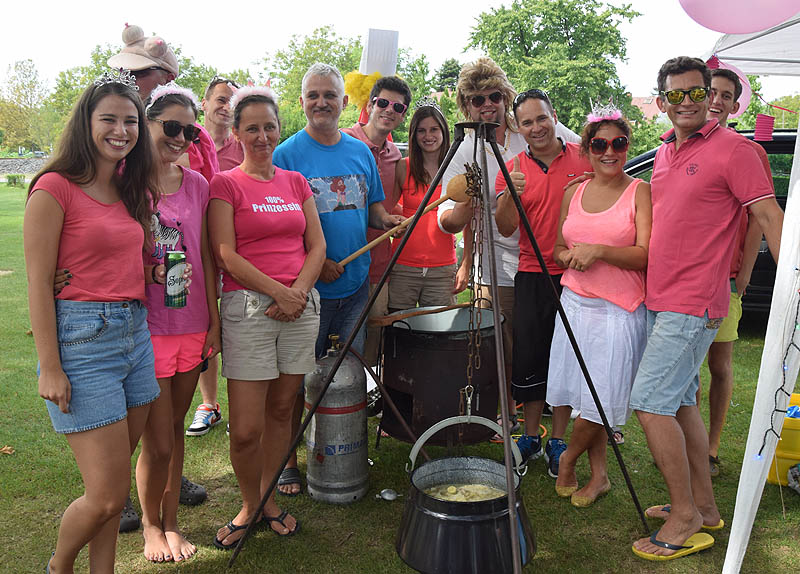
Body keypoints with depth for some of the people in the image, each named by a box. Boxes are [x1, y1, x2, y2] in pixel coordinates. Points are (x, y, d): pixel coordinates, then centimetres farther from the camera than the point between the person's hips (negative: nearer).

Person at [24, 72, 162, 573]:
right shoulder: (55, 188, -9)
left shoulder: (132, 192, 13)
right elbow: (39, 285, -10)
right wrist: (50, 367, -12)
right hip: (82, 338, -7)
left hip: (136, 334, 7)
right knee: (109, 494, -2)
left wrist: (157, 274, 7)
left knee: (115, 487, 13)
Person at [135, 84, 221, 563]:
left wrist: (214, 321, 8)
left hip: (192, 325, 4)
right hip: (145, 327, -4)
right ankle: (151, 524, 29)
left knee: (175, 428, 16)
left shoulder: (197, 184, 5)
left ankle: (171, 522, 34)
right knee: (158, 441, 3)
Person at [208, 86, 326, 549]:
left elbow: (317, 246, 10)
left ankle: (269, 500, 28)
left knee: (282, 408, 11)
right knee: (246, 428, -4)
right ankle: (249, 506, 20)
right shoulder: (225, 184, 1)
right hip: (248, 306, -4)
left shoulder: (296, 182, 14)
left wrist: (299, 291, -7)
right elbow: (226, 255, -8)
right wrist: (278, 292, -13)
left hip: (301, 304, 4)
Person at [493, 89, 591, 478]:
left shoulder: (583, 160, 2)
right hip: (531, 277, 1)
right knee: (528, 359, 5)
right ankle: (530, 437, 22)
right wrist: (510, 194, -24)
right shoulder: (513, 169, 3)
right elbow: (505, 229, -6)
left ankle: (558, 440, 20)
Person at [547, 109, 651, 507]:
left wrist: (599, 250, -23)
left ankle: (567, 460, 22)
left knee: (601, 397, -2)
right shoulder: (572, 193, 11)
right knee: (583, 394, 8)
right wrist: (568, 256, -7)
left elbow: (647, 255, -11)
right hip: (575, 302, 5)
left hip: (620, 308, -4)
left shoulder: (640, 192, -2)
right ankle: (599, 475, 24)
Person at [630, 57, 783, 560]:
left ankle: (685, 517, 4)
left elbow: (769, 215, -12)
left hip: (694, 302, -9)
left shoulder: (732, 149, -8)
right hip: (662, 299, 9)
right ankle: (705, 506, 27)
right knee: (682, 402, 14)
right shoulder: (664, 153, 16)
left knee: (650, 403, -10)